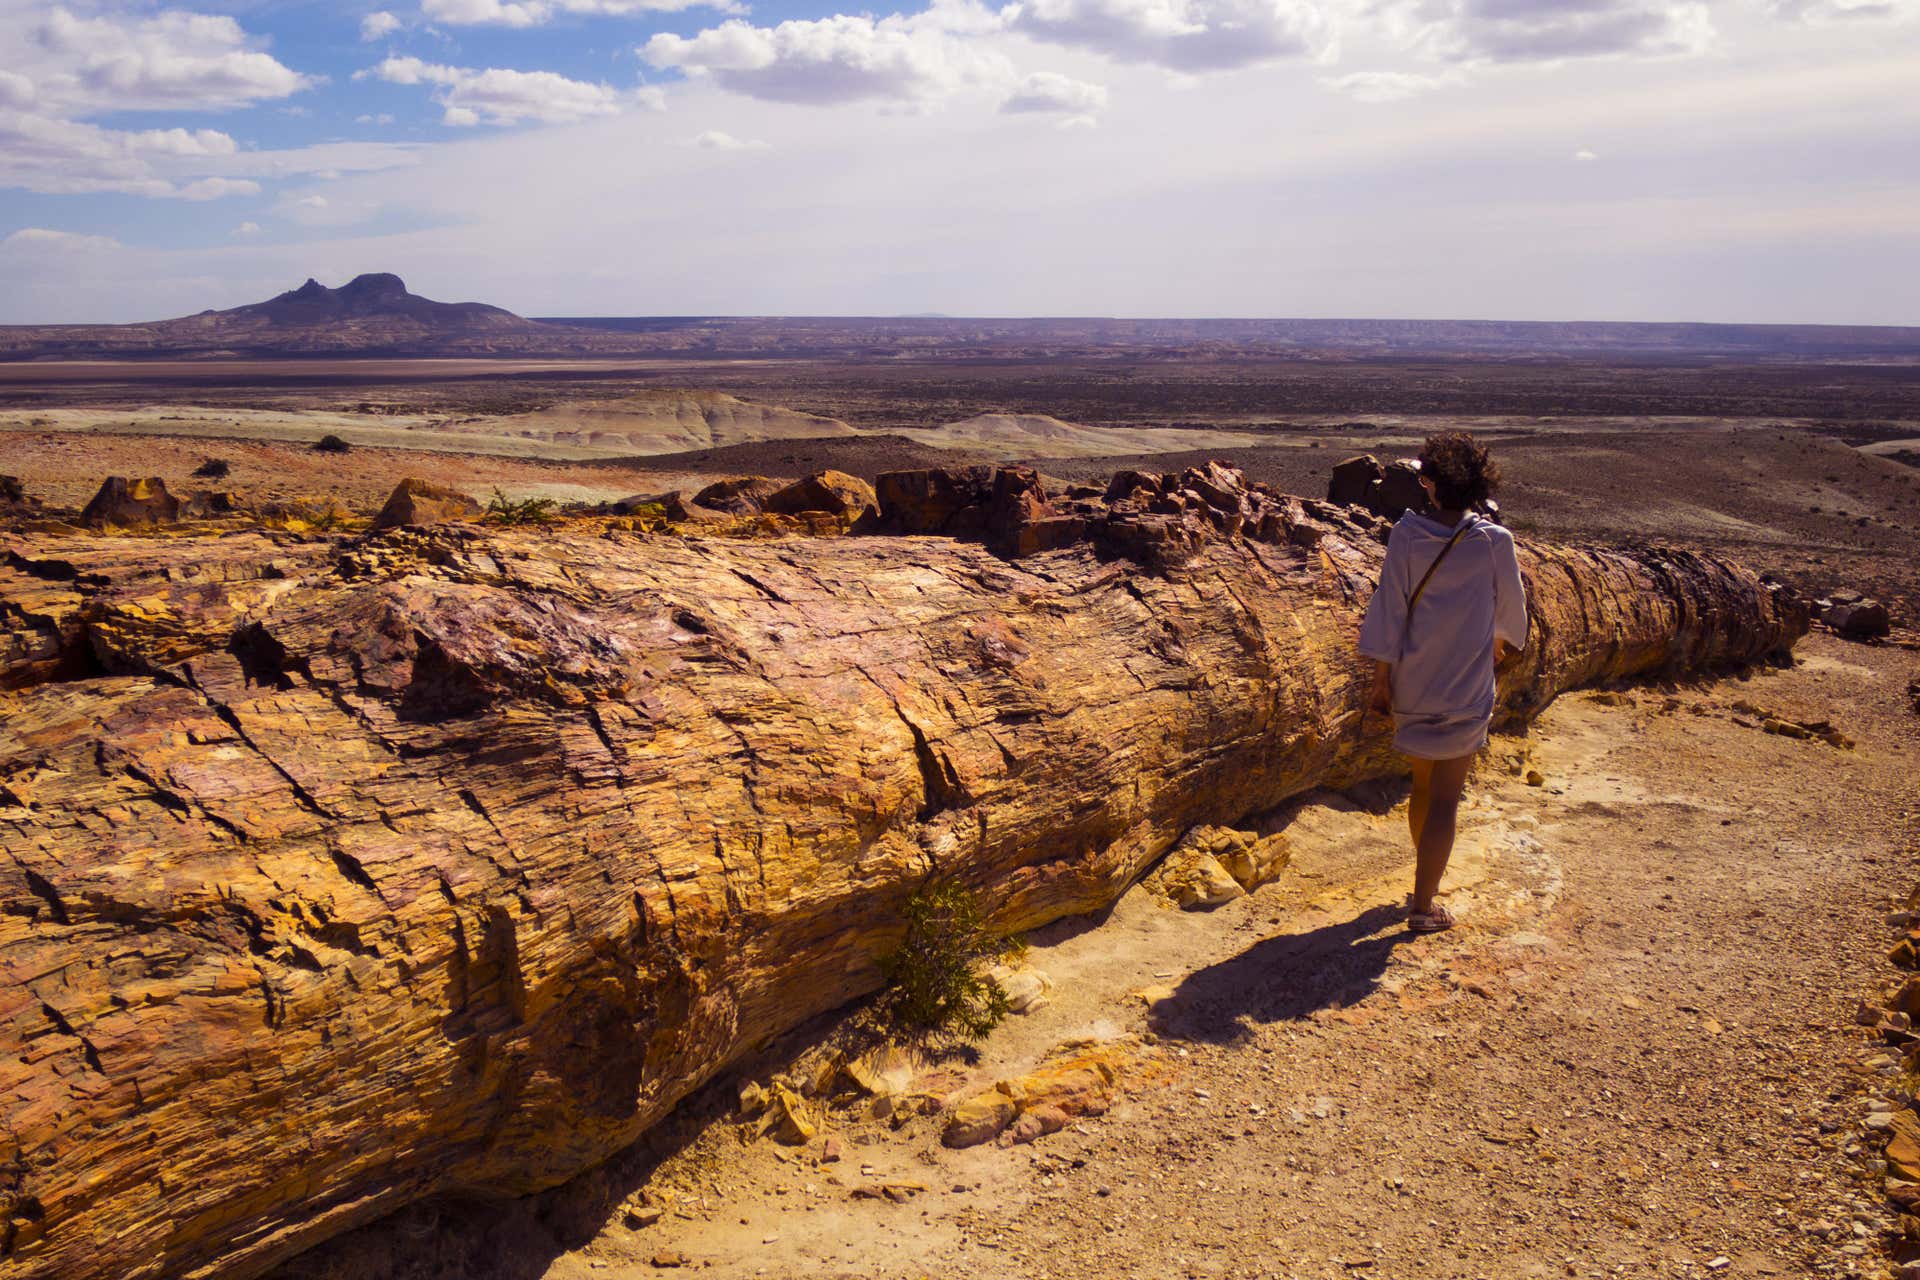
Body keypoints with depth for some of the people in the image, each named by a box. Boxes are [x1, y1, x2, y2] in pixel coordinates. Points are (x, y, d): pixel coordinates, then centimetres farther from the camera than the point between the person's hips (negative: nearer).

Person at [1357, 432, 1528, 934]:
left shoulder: (1407, 534, -8)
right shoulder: (1494, 541, -10)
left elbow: (1389, 610, -7)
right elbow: (1509, 603, 7)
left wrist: (1382, 681, 1)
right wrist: (1502, 640, 29)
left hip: (1412, 685, 3)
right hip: (1466, 689, -2)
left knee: (1423, 786, 21)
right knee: (1446, 799, 4)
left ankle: (1427, 878, 37)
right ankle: (1423, 906, 7)